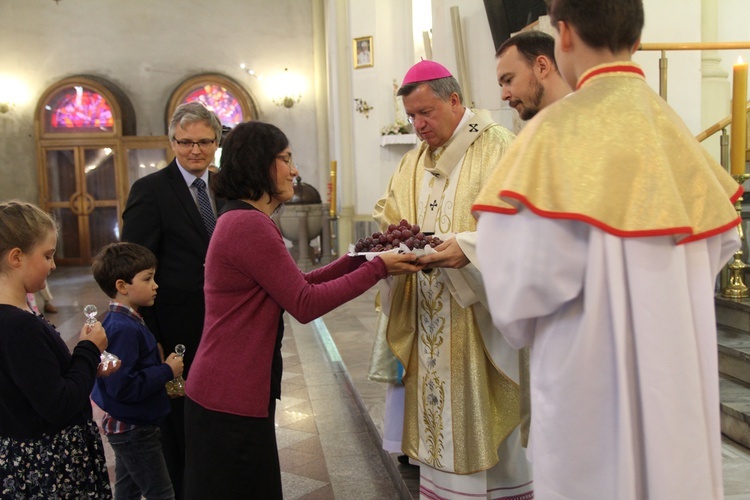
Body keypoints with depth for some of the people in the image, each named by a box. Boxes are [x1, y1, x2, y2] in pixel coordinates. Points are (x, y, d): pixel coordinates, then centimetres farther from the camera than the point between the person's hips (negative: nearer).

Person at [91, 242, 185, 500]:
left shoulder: (124, 321, 5)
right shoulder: (123, 329, -27)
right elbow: (123, 386, -31)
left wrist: (162, 367, 2)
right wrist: (167, 371, -23)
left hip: (125, 426, 10)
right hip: (134, 429, -10)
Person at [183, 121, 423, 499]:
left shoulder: (241, 221, 12)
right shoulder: (248, 224, -20)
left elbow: (296, 286, 12)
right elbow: (305, 304, -20)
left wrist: (359, 257, 7)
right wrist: (378, 268, -15)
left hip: (230, 392, 10)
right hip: (231, 401, -10)